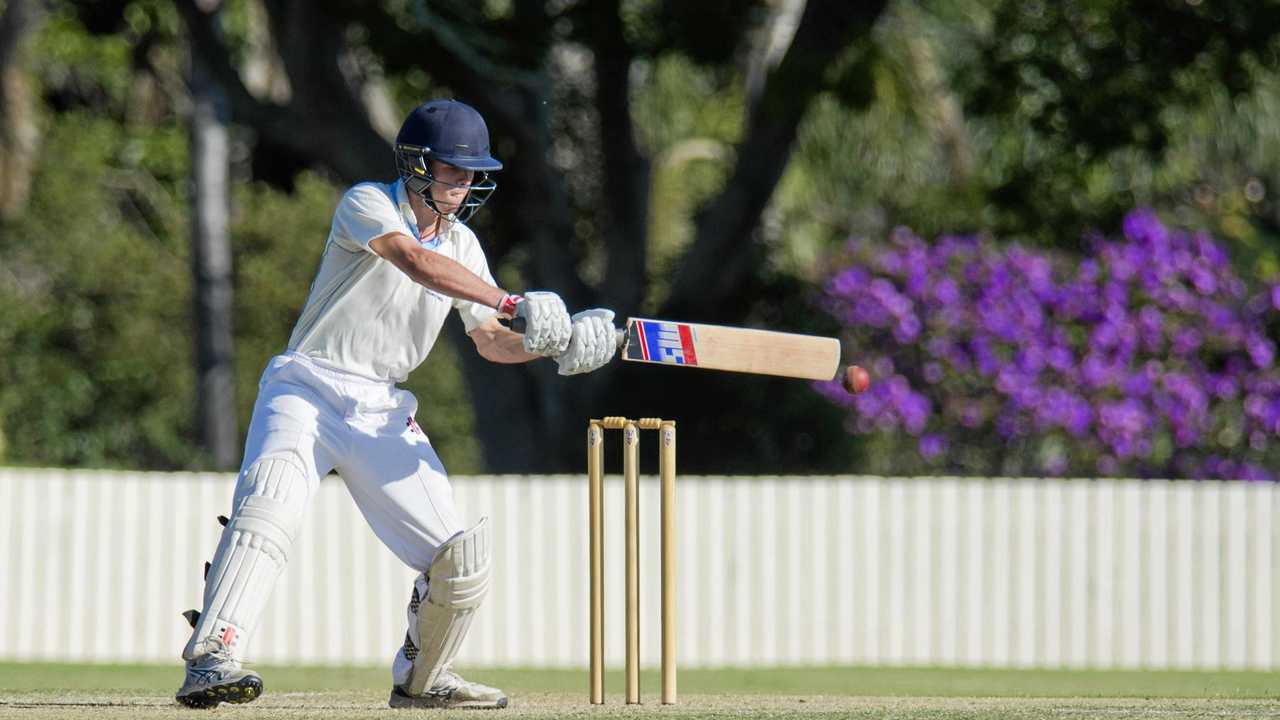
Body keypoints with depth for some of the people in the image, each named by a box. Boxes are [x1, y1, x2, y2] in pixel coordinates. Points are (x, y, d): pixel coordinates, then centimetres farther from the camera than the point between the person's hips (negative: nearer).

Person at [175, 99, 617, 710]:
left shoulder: (462, 244, 12)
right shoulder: (367, 206, -9)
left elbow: (489, 341, 13)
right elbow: (415, 261, -28)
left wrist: (549, 344, -8)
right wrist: (514, 304, -36)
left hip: (382, 413, 6)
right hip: (307, 390, -6)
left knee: (462, 557, -3)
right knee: (271, 500, -34)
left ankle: (420, 678, 22)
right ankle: (210, 661, -39)